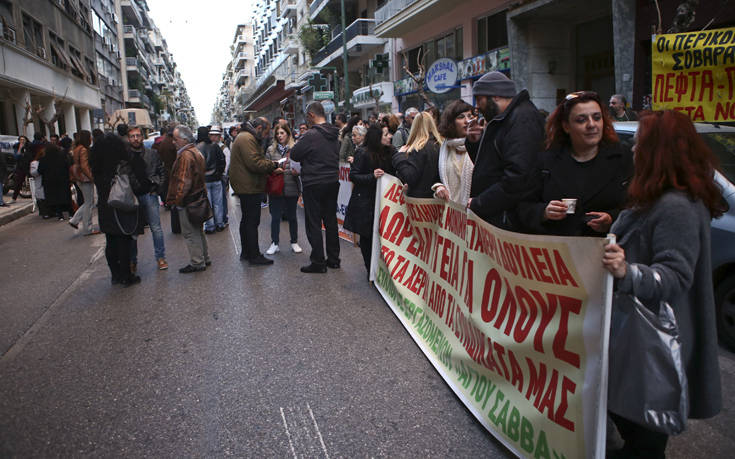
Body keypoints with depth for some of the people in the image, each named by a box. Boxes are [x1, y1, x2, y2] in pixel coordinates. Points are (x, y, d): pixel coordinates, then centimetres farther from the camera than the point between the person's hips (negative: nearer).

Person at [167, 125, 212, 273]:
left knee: (190, 233, -1)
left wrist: (177, 200, -17)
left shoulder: (185, 156, -19)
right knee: (198, 230, 18)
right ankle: (204, 258, 26)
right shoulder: (196, 152, 12)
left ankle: (197, 263, 5)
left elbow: (184, 181, -23)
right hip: (198, 196, 10)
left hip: (187, 200, -10)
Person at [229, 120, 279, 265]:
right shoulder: (247, 139, -17)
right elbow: (255, 163, -25)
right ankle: (254, 256, 0)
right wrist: (273, 165, -14)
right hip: (249, 187, -11)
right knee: (252, 221, -6)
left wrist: (271, 167, 4)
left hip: (245, 187, 11)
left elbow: (258, 160, 18)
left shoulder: (247, 137, 19)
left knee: (247, 220, 18)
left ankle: (246, 252, 29)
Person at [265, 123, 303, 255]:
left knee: (292, 216, 11)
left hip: (291, 188, -1)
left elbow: (301, 165, 4)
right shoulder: (271, 150, 4)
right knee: (275, 216, 6)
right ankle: (274, 243, 18)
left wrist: (296, 171, -15)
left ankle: (294, 242, 24)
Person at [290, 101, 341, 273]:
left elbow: (294, 154, -10)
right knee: (331, 221, 14)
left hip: (314, 184, -7)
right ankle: (333, 259, 22)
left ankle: (318, 262, 4)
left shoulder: (311, 135, -16)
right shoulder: (335, 135, 6)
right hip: (333, 182, 7)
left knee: (314, 224, 1)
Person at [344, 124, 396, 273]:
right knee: (366, 237, 4)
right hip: (365, 202, -4)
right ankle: (371, 271, 17)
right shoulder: (363, 153, -12)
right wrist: (372, 176, -24)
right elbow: (353, 176, -11)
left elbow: (393, 173, 12)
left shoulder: (390, 151, 4)